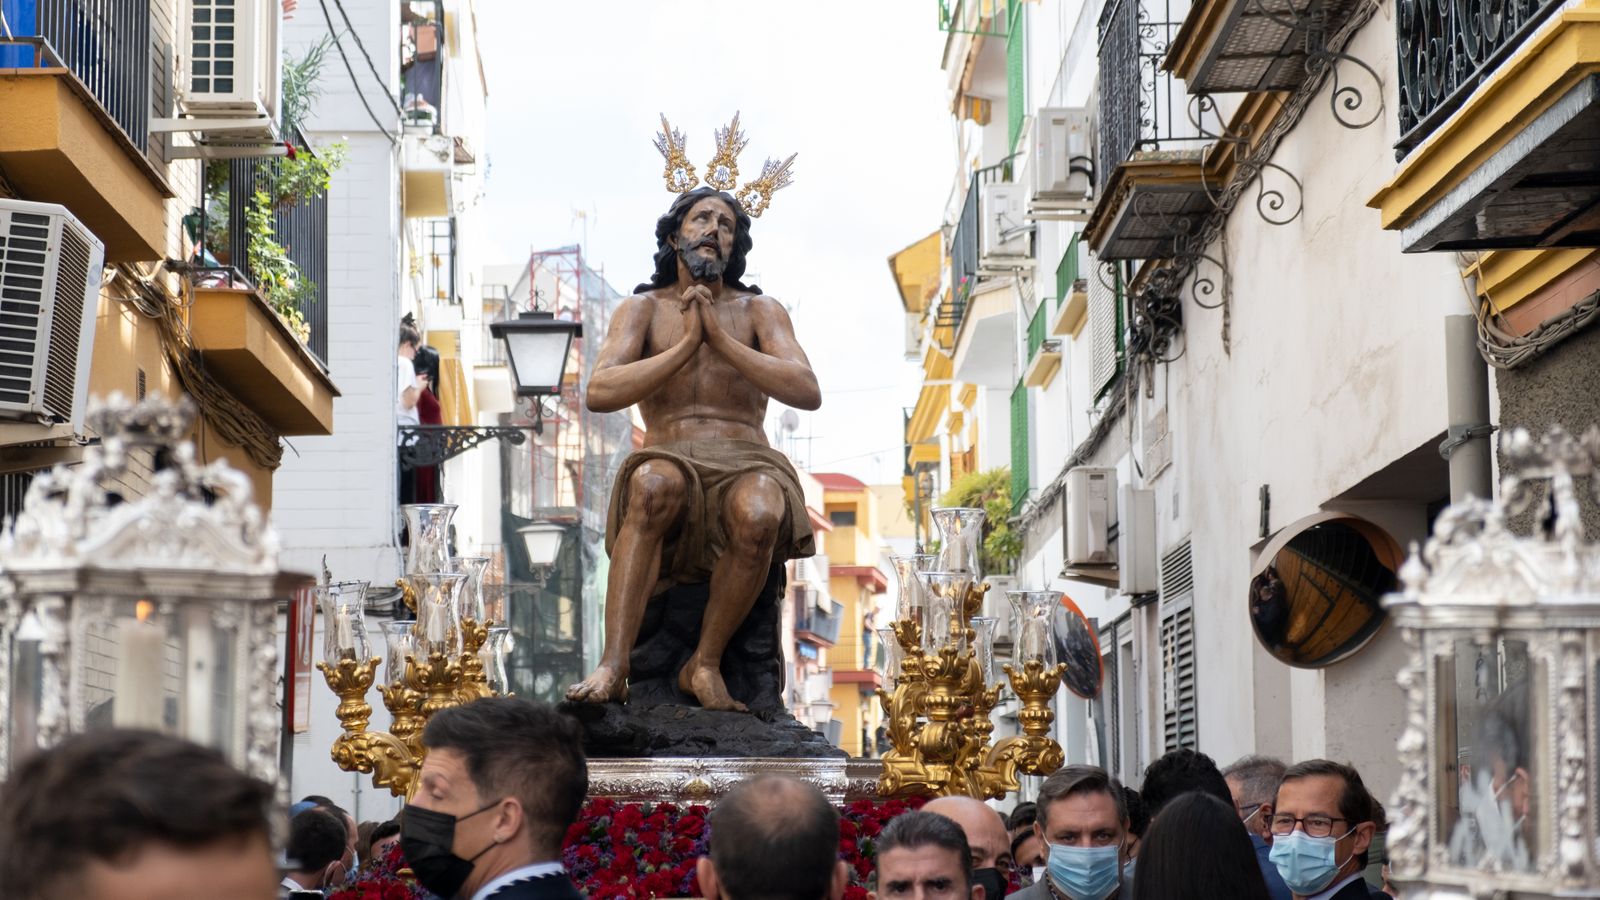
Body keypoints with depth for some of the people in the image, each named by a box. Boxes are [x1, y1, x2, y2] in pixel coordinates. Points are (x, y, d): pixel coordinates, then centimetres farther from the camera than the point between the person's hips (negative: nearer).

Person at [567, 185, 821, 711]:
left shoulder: (759, 311, 10)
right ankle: (612, 667, -43)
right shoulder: (643, 309, 10)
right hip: (672, 467, 0)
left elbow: (807, 393, -8)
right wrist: (686, 345, -13)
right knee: (653, 485, -39)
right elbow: (600, 394, -8)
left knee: (758, 513, -38)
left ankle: (705, 665, -22)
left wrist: (720, 340, -13)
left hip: (746, 467, 0)